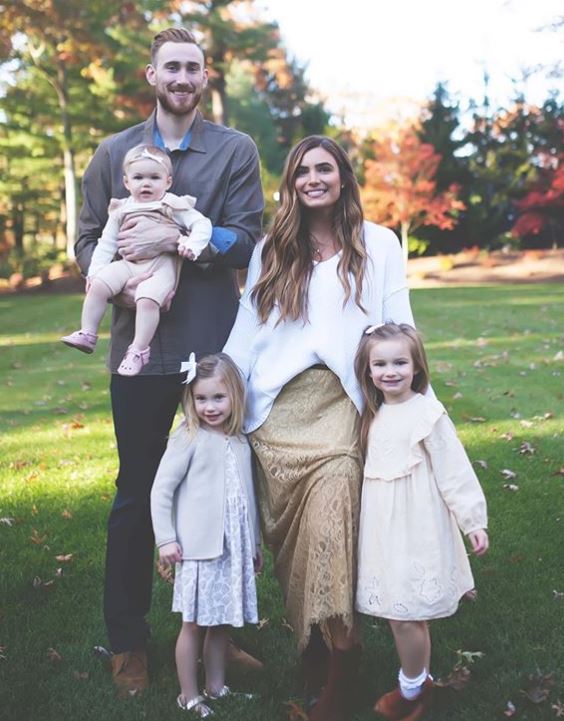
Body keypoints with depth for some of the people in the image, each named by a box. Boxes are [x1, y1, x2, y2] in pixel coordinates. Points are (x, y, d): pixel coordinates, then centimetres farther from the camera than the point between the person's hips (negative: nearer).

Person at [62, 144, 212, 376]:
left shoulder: (174, 206, 3)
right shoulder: (121, 210, 14)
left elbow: (202, 224, -2)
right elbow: (107, 243, 16)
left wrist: (192, 245, -21)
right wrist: (95, 269, 6)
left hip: (162, 266, -4)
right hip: (129, 263, 4)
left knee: (147, 299, -30)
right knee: (98, 285, -17)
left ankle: (139, 350, -21)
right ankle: (87, 333, -7)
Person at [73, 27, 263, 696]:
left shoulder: (236, 150, 7)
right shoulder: (113, 153, 11)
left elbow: (247, 238, -3)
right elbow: (87, 241, 8)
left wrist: (178, 238, -17)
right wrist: (120, 285, -11)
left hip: (215, 347, 0)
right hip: (141, 346, 1)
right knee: (136, 494, 8)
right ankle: (127, 640, 22)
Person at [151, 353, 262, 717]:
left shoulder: (241, 442, 8)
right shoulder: (188, 438, -8)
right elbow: (161, 489, -8)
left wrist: (256, 543, 18)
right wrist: (166, 539, -11)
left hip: (234, 548, 5)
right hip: (199, 548, -5)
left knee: (222, 620, 14)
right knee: (194, 623, 4)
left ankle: (216, 685, 29)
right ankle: (189, 696, 17)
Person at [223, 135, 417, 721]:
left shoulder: (378, 244, 10)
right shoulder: (270, 250, 17)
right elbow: (246, 329, 13)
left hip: (342, 402, -3)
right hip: (276, 408, 3)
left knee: (331, 512, -20)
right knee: (287, 533, -1)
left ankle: (337, 673, -10)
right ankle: (309, 651, 13)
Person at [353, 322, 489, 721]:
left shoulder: (427, 413, -14)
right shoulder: (374, 414, 8)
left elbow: (455, 470, -13)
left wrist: (473, 519, -12)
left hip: (416, 529, -7)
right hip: (384, 528, 7)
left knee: (405, 613, -3)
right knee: (405, 612, 13)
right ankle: (420, 684, 30)